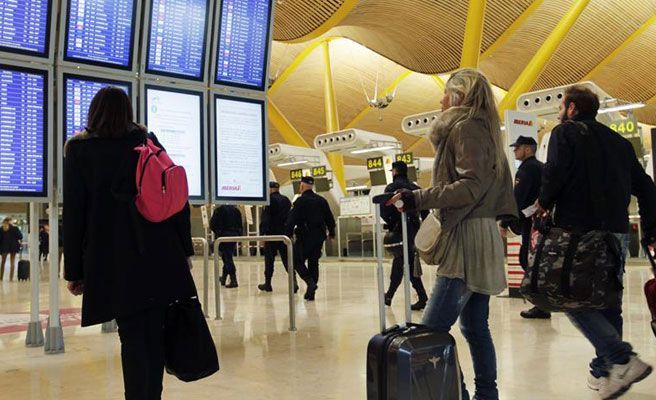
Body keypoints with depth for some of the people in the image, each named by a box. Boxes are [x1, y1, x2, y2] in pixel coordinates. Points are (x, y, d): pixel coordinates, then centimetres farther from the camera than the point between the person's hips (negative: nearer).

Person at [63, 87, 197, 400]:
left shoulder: (79, 150, 2)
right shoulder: (149, 142, 9)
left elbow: (73, 214, -2)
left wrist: (73, 270, 2)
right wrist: (185, 250, 10)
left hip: (114, 260, -2)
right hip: (160, 256, 3)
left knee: (132, 337, 2)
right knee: (154, 334, 8)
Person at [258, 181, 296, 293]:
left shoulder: (270, 200, -9)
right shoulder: (286, 200, 11)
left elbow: (265, 218, -15)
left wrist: (263, 233, -15)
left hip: (272, 234, -5)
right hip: (285, 233, 5)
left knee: (269, 259, 6)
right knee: (286, 258, 5)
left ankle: (268, 284, 14)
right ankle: (293, 281, -10)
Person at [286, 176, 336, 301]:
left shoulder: (301, 201, -9)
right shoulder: (322, 200, 9)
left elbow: (292, 220, -15)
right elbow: (330, 218, 14)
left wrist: (288, 234, -10)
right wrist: (331, 232, 27)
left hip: (305, 237, -6)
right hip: (319, 236, 6)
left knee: (297, 261, 4)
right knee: (313, 262, 11)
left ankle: (310, 282, -17)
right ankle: (311, 293, 10)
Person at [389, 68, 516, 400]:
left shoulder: (466, 127, -7)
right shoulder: (482, 129, 22)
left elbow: (472, 186, -19)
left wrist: (419, 199, -23)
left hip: (468, 239, -10)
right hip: (479, 238, 10)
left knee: (432, 328, -14)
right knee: (475, 327, 12)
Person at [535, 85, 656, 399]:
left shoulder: (565, 132, 0)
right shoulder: (618, 141, 19)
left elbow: (555, 172, -16)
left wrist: (544, 203, 1)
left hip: (578, 230, -6)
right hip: (616, 232, 7)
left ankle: (623, 360, -15)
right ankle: (605, 371, 17)